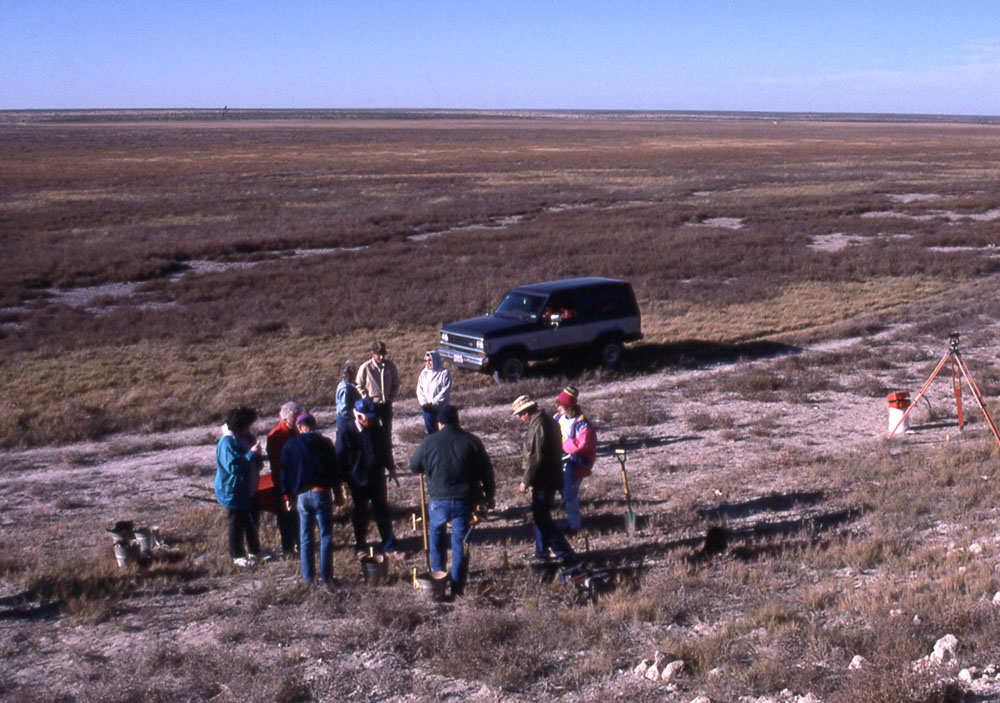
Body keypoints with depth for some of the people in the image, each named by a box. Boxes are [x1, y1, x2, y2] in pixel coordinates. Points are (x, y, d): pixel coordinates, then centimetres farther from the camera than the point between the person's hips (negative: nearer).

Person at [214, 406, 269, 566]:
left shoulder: (246, 437, 7)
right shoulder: (227, 442, -21)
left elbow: (254, 461, 22)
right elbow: (233, 466, -28)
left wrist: (258, 456, -1)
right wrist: (251, 454, -29)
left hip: (249, 488, 9)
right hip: (234, 491, -9)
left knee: (252, 519, 16)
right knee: (237, 522, 2)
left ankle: (254, 551, 29)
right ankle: (237, 555, 14)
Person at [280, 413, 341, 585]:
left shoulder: (290, 445, 5)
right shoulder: (325, 443, 2)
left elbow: (284, 473, 8)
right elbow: (335, 469, 4)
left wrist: (287, 496, 14)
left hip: (302, 495, 1)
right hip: (322, 493, -1)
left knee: (305, 538, 10)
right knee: (326, 537, 5)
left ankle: (308, 577, 11)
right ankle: (326, 576, 4)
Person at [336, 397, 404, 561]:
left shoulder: (375, 429, 2)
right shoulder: (346, 433, -13)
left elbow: (383, 450, 17)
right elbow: (341, 459, -9)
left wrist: (390, 468, 19)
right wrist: (346, 481, -11)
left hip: (377, 478, 4)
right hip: (359, 481, -4)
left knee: (383, 513, 8)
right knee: (360, 515, 10)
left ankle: (389, 547, 16)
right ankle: (361, 548, 26)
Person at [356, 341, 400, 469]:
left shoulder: (390, 366, -3)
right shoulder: (365, 367, -10)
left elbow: (396, 384, 10)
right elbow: (359, 386, 0)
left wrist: (392, 397, -1)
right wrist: (367, 400, -9)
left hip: (386, 404, 3)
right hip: (372, 405, -3)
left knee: (387, 433, 11)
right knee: (374, 433, 2)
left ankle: (388, 460, 21)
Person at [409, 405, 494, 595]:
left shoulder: (429, 442, -4)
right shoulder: (472, 441, -1)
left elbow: (414, 466, 9)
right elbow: (487, 472, 3)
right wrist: (489, 496, 14)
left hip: (438, 500, 0)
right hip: (465, 501, 0)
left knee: (436, 533, 24)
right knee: (460, 543, 8)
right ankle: (457, 587, 10)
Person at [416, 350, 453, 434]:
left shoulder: (444, 373, -8)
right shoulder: (424, 373, 7)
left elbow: (445, 391, -12)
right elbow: (419, 389, 7)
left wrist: (434, 402, -15)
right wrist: (424, 402, -8)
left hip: (440, 408, -4)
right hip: (427, 408, 4)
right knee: (430, 429, 8)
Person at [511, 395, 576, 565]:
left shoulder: (538, 426, -21)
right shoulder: (549, 422, 12)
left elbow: (537, 457, -25)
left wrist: (526, 481, -17)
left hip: (543, 480, -10)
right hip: (551, 477, 10)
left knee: (542, 519, -6)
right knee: (540, 516, 21)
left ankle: (566, 555, -6)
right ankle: (541, 552, 33)